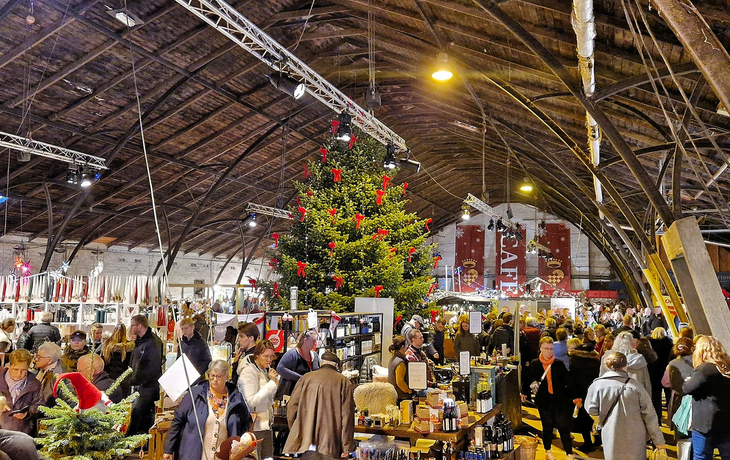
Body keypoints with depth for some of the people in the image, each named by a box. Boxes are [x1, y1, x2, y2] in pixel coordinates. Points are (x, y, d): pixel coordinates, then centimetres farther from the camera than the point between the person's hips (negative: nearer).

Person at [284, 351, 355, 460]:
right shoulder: (344, 382, 4)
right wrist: (346, 446, 0)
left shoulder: (306, 378, 9)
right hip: (331, 443, -1)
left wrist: (295, 434, 21)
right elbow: (347, 415, -2)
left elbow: (291, 407, 9)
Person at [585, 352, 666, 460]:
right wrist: (658, 440, 6)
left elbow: (591, 409, -5)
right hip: (635, 439, 0)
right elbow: (649, 414, -3)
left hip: (611, 438, 0)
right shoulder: (635, 385, -8)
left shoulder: (597, 385, -9)